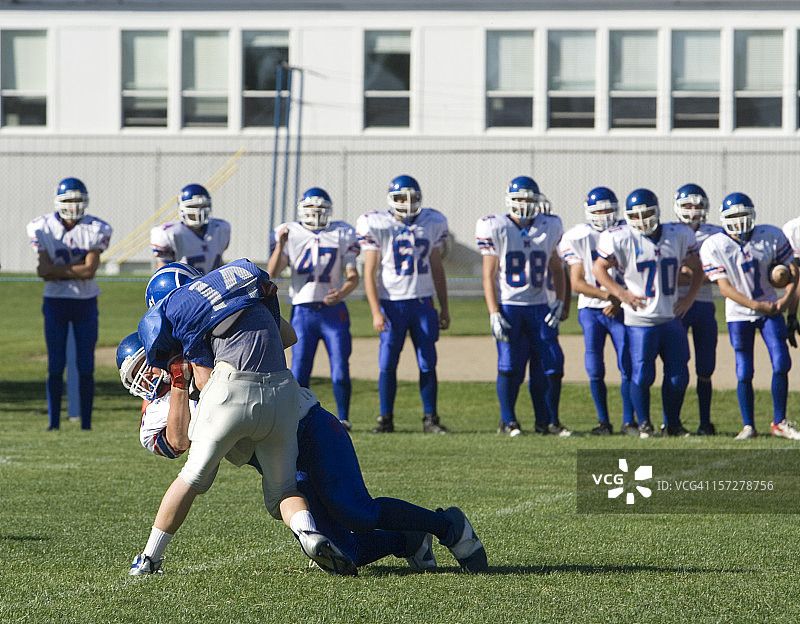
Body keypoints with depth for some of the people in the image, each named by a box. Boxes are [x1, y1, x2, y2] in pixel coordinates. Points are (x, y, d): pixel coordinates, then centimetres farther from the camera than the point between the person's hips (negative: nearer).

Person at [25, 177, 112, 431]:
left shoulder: (96, 229, -5)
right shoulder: (42, 228, -3)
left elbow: (90, 271, -14)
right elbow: (45, 271, -11)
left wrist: (57, 271, -14)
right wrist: (76, 268, -17)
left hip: (85, 303, 0)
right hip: (55, 302, 0)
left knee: (86, 367, 2)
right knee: (55, 366, 1)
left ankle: (86, 423, 6)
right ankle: (53, 422, 7)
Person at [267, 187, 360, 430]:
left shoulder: (342, 234, 8)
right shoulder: (290, 234, 6)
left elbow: (353, 275, 4)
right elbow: (272, 272, -3)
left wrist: (342, 293, -16)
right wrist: (280, 244, -17)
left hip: (333, 310, 0)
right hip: (303, 310, 0)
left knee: (340, 371, -7)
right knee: (299, 372, -3)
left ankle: (343, 418, 6)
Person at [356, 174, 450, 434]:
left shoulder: (431, 223, 7)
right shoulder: (376, 225, -4)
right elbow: (370, 273, -5)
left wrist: (444, 308, 13)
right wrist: (376, 312, -13)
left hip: (422, 302, 3)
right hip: (392, 303, -2)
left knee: (428, 364, 0)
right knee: (388, 364, -1)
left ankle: (430, 419, 7)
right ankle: (386, 419, 8)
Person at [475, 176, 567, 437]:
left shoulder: (548, 227, 6)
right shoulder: (496, 229, -4)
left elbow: (556, 269, 17)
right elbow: (489, 275, -4)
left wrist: (560, 302, 4)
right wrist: (494, 314, -11)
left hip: (539, 307, 3)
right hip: (507, 306, -3)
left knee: (545, 364, -1)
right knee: (510, 367, -4)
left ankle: (548, 420, 7)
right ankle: (508, 421, 7)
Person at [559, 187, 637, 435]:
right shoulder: (578, 238, 0)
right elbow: (576, 283, -4)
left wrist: (619, 301, -12)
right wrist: (607, 295, -16)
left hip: (619, 310, 0)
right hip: (591, 310, 0)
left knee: (628, 366, -8)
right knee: (595, 371, -1)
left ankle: (629, 420, -2)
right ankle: (603, 421, 9)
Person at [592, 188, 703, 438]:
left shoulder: (678, 236, 4)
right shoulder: (623, 239, -7)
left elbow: (696, 269, 17)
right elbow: (598, 269, 0)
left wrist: (689, 297, 4)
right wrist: (620, 293, -10)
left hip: (672, 317, 4)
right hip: (640, 320, -4)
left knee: (678, 375, 4)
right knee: (642, 375, -7)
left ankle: (672, 424, 20)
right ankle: (644, 424, 10)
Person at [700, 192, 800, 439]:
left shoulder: (771, 236, -6)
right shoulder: (714, 247, -11)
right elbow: (725, 288, -14)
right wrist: (756, 305, -21)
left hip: (771, 309, 1)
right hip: (739, 314, -1)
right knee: (744, 373, -2)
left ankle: (779, 423, 4)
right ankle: (748, 426, 10)